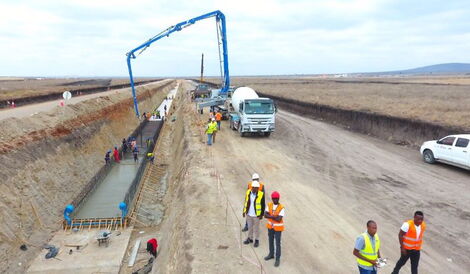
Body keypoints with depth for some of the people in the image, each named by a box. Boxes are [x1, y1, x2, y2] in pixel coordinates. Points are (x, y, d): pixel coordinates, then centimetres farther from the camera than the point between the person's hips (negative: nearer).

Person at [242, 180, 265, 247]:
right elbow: (246, 202, 6)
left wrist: (261, 214, -6)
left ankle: (257, 240, 27)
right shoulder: (248, 192, -5)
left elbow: (263, 205, -8)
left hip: (256, 215, -4)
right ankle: (250, 238, 36)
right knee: (250, 227, 19)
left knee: (256, 228, 10)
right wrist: (244, 211, 8)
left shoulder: (261, 194, -16)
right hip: (248, 214, 4)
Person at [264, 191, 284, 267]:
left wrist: (270, 216, -22)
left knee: (277, 243, 2)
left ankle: (277, 259, 16)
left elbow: (279, 219, -28)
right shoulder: (269, 205, -9)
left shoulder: (281, 208, -22)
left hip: (278, 227, -5)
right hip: (270, 226, 5)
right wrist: (274, 216, -28)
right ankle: (271, 254, 38)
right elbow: (265, 215, -17)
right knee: (270, 241, 19)